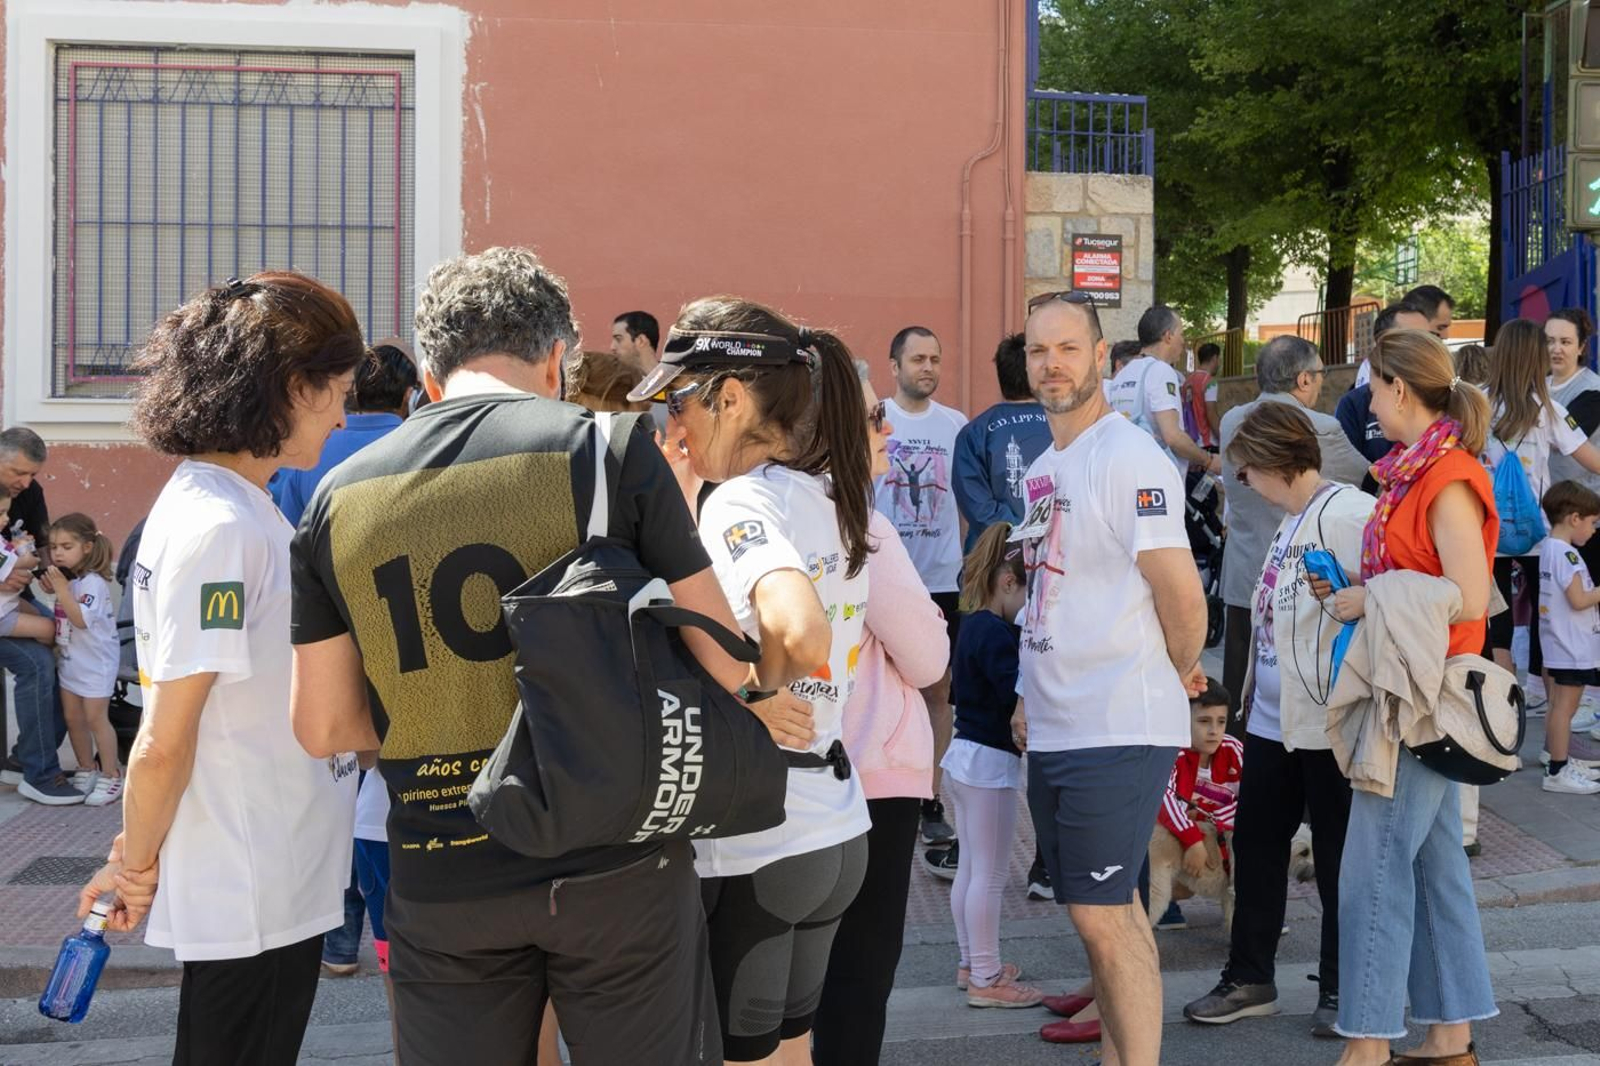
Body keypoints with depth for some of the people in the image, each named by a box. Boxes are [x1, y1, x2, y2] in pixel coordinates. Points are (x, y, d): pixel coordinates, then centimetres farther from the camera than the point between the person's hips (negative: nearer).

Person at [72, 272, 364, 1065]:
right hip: (252, 901, -9)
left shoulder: (221, 506, 10)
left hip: (274, 883, 9)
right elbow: (163, 743, -19)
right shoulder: (221, 529, -21)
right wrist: (138, 866, -6)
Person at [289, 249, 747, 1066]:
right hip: (614, 866, -2)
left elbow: (323, 727, 7)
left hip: (438, 884, 3)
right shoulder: (608, 449, -7)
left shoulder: (339, 496, 3)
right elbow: (725, 668, -5)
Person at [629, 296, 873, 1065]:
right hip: (836, 829, 8)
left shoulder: (740, 503, -17)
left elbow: (800, 630, -35)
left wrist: (759, 687, -15)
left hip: (748, 848, -8)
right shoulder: (832, 498, 9)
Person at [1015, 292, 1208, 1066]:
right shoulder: (1042, 469, 14)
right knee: (1106, 908, 17)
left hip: (1117, 731, -9)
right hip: (1055, 730, 9)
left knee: (1101, 913, -8)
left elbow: (1181, 594, -17)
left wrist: (1179, 675, -1)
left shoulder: (1129, 458, -14)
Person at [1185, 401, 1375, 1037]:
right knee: (1255, 846, 13)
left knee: (1337, 858, 5)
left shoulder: (1350, 514, -16)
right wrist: (1252, 691, 21)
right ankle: (1249, 980, 25)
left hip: (1329, 723, -9)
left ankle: (1340, 990, 19)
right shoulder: (1290, 523, 15)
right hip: (1273, 718, 9)